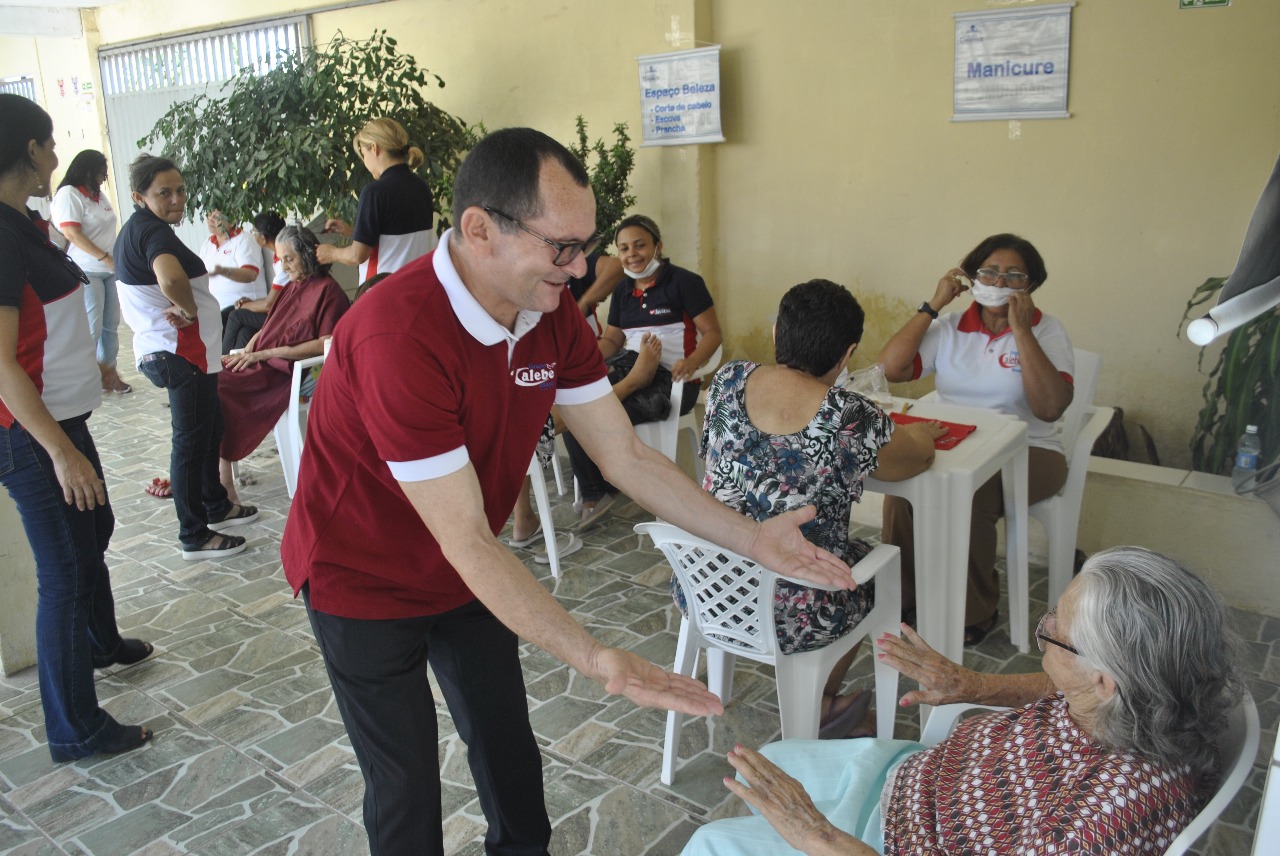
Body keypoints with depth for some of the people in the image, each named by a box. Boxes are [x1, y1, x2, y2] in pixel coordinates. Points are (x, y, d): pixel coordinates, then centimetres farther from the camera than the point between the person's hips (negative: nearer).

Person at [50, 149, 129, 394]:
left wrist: (116, 259, 10)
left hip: (109, 270, 7)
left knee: (111, 324, 7)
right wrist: (106, 258, -19)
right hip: (87, 272, -7)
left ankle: (108, 371, 14)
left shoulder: (99, 194, 14)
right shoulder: (69, 194, -9)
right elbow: (72, 234, -16)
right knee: (92, 327, -6)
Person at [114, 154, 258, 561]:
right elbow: (171, 278, -41)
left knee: (211, 426, 23)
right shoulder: (153, 231, -19)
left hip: (166, 350, 11)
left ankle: (215, 506, 38)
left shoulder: (135, 230, 13)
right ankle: (195, 537, 9)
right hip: (181, 352, -11)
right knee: (191, 440, -2)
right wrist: (191, 309, -21)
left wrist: (180, 309, 8)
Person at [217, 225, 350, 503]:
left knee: (216, 387, -22)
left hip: (286, 372, -8)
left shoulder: (327, 290, -5)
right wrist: (245, 353, 1)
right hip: (261, 362, 8)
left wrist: (266, 353, -17)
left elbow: (326, 345, -15)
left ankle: (223, 481, -14)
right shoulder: (292, 286, 22)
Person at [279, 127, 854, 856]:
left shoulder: (552, 312, -12)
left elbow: (628, 455, -7)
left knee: (509, 751, 17)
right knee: (407, 791, 8)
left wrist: (752, 539, -12)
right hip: (367, 582, -6)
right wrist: (596, 660, -40)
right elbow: (467, 542, -35)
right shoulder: (399, 335, -36)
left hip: (470, 574, 6)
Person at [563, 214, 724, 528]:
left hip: (670, 378, -6)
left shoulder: (684, 282, -3)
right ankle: (593, 495, -11)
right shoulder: (622, 290, 17)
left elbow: (713, 333, -6)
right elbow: (611, 340, 21)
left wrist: (692, 362, -27)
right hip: (630, 366, 7)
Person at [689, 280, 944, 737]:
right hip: (792, 619, -5)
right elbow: (915, 461, 1)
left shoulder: (727, 381, -7)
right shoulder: (853, 419, -20)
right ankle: (821, 710, 43)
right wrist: (920, 435, 25)